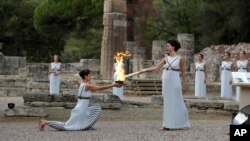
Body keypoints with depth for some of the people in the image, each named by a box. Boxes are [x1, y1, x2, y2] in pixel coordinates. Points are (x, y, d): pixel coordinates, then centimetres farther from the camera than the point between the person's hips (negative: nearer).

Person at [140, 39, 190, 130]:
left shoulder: (180, 59, -4)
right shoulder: (166, 58, 9)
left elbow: (183, 72, -1)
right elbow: (156, 67, 7)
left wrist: (184, 85, -1)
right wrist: (145, 70, -3)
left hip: (175, 82, -5)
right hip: (166, 82, 5)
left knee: (177, 102, -1)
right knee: (167, 103, 6)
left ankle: (183, 124, 9)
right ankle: (167, 125, 8)